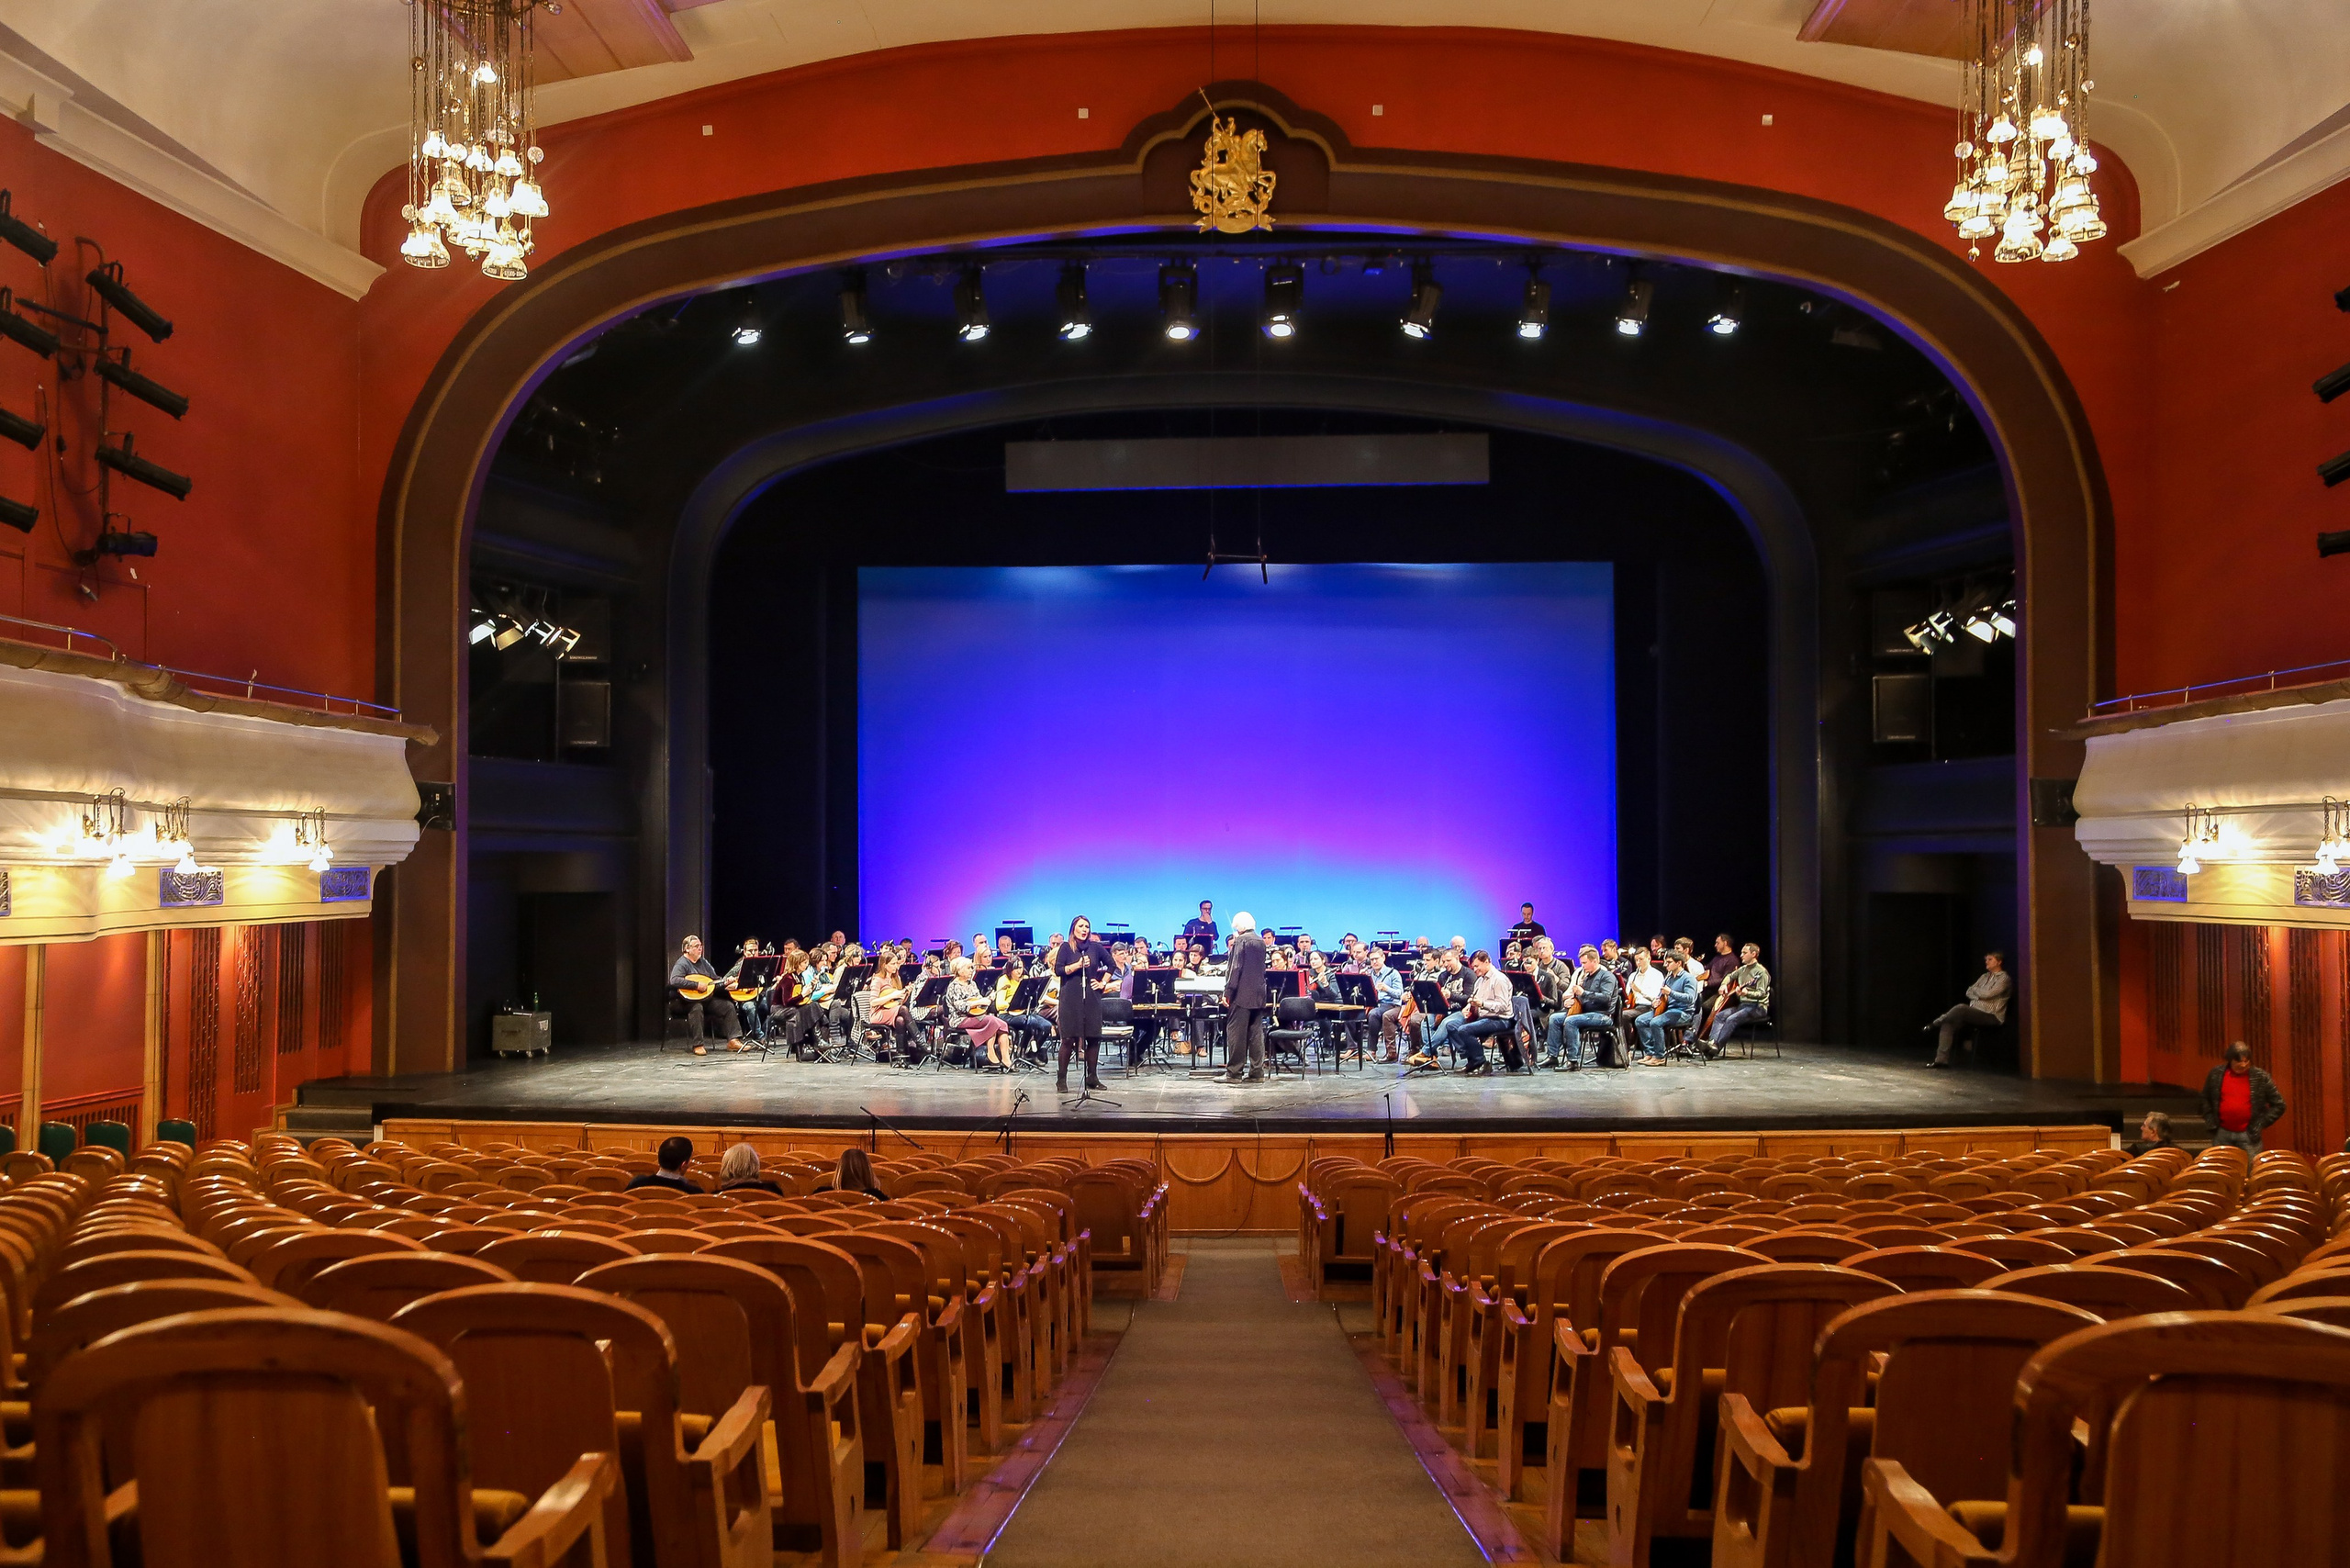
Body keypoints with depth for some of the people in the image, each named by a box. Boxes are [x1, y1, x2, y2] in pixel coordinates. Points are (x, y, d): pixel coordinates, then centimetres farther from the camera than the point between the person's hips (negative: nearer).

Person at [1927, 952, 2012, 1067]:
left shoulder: (2005, 979, -3)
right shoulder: (1985, 976, 21)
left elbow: (1987, 994, -15)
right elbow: (1969, 992, 14)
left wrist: (1975, 990, 4)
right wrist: (1978, 996, -6)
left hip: (1991, 1017, -7)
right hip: (1974, 1013, 7)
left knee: (1961, 1008, -33)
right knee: (1949, 1022, -19)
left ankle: (1935, 1024, -14)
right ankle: (1942, 1059, -25)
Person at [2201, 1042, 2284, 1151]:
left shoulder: (2260, 1077, -3)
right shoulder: (2216, 1074, 2)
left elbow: (2279, 1106, 4)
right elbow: (2205, 1100, 16)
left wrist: (2260, 1124, -3)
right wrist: (2211, 1122, 5)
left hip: (2249, 1136, -2)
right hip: (2222, 1134, 2)